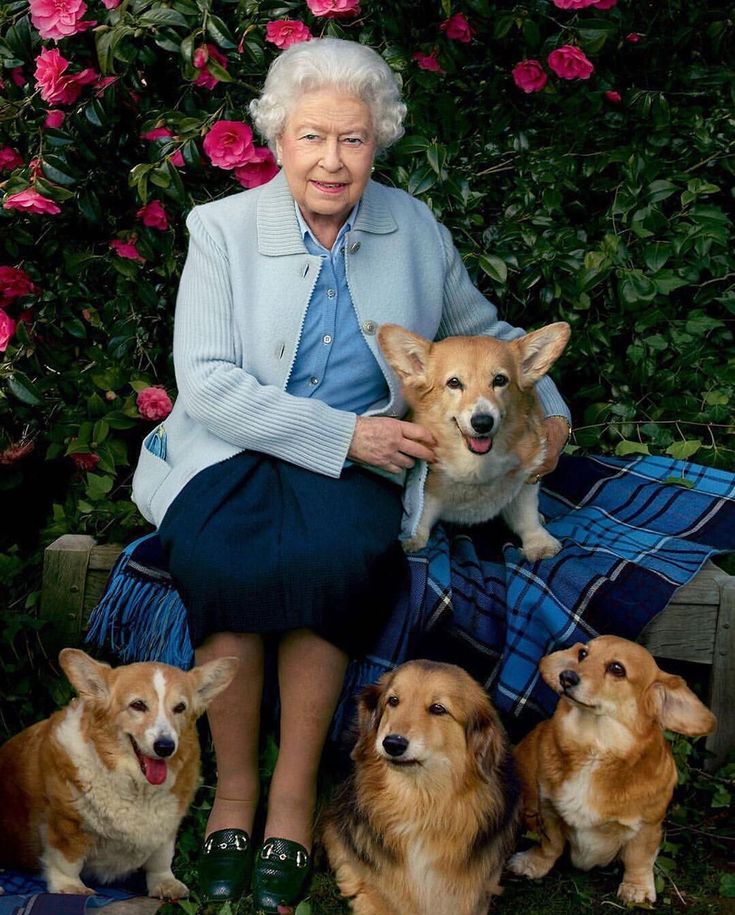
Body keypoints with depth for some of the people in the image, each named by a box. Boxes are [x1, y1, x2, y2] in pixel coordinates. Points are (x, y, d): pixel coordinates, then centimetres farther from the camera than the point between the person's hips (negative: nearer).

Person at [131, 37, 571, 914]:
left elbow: (484, 331, 25)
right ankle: (232, 784, -13)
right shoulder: (222, 228, 1)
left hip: (356, 464, 1)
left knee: (330, 555, -33)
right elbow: (205, 383, -9)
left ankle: (293, 794, -17)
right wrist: (343, 432, -17)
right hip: (230, 453, -1)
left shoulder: (415, 230, 9)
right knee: (222, 559, -34)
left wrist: (546, 406, 9)